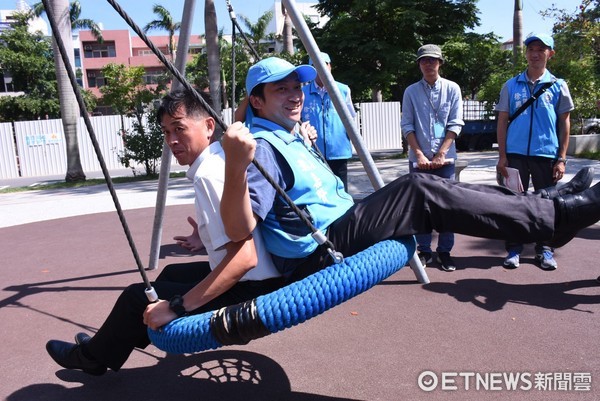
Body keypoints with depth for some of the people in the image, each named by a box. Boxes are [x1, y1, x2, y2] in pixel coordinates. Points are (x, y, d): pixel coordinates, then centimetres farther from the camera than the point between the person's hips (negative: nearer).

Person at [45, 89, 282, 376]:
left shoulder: (208, 173, -23)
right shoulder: (219, 159, 6)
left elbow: (244, 258, -30)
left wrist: (177, 307, -25)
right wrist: (208, 238, 16)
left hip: (250, 292, -10)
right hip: (254, 280, 10)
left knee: (137, 297, 1)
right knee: (172, 273, 26)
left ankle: (93, 356, 31)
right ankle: (108, 342, 45)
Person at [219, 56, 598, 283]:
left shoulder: (291, 137, 17)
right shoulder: (263, 146, -14)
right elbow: (239, 229, -27)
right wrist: (236, 167, -43)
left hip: (343, 227, 10)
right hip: (320, 252, -10)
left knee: (427, 190, 1)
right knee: (420, 191, -19)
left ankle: (545, 204, 5)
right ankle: (558, 215, -11)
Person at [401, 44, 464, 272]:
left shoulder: (452, 89, 4)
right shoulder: (411, 92, 6)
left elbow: (455, 124, -1)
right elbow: (407, 126, 1)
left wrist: (440, 154, -9)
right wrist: (419, 154, -9)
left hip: (445, 158, 0)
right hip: (418, 159, 1)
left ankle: (444, 252, 12)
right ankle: (423, 250, 15)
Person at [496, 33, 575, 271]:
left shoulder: (558, 86, 7)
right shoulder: (511, 86, 7)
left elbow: (564, 123, 7)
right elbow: (502, 122, 6)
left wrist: (562, 159, 0)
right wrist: (502, 156, -1)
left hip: (547, 154, 0)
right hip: (516, 153, 0)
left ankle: (545, 249, 18)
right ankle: (514, 249, 12)